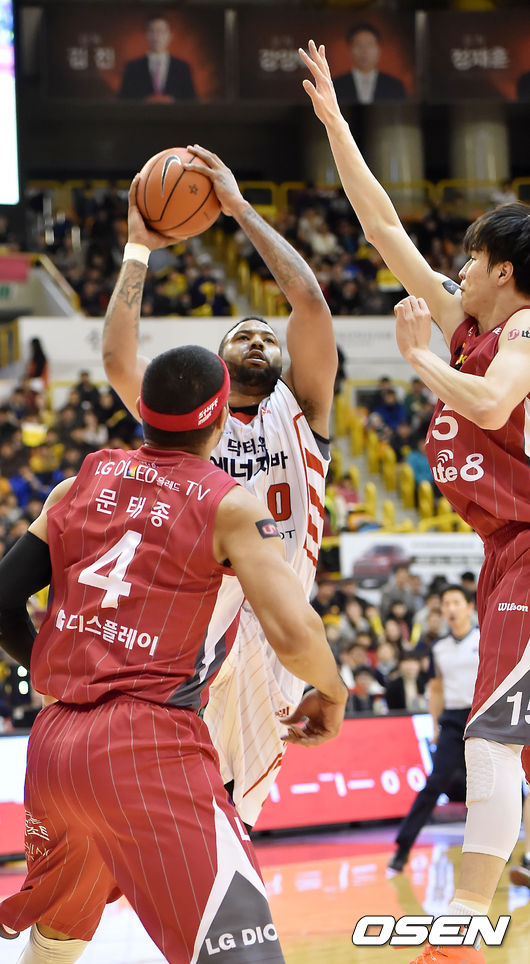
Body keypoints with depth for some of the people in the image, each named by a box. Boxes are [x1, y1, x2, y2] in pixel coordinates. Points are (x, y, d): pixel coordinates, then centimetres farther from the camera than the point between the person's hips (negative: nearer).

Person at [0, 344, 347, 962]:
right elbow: (294, 634, -14)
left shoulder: (80, 487, 13)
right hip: (148, 744, -7)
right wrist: (332, 692, 7)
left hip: (51, 743, 7)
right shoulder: (229, 507, -2)